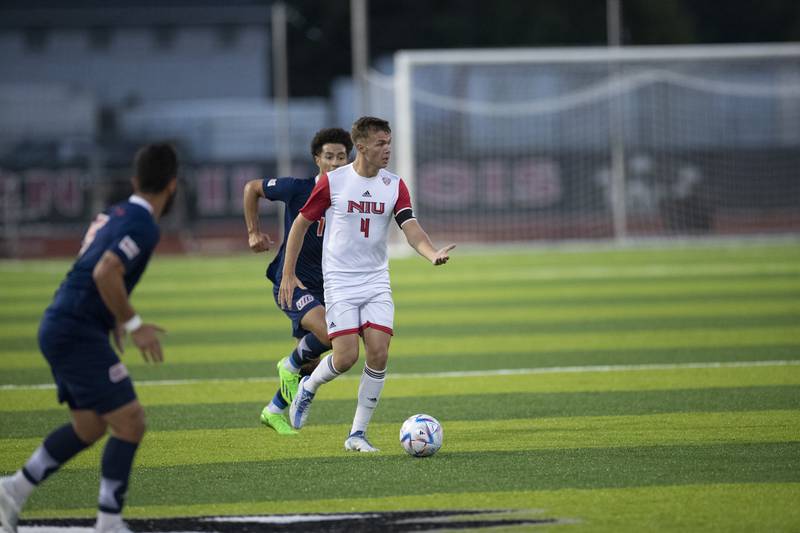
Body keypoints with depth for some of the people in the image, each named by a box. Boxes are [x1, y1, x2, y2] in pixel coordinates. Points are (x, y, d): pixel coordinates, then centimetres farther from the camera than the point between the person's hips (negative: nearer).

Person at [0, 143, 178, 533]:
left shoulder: (114, 215, 14)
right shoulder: (143, 225, -15)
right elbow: (105, 273, -26)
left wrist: (115, 319, 24)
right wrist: (133, 325, -19)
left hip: (60, 329, 10)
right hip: (77, 335, -10)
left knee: (88, 427, 17)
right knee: (130, 422, -9)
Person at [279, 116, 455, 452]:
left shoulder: (394, 185, 1)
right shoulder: (332, 181, -6)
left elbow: (411, 228, -10)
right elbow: (301, 223, 3)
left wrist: (432, 254, -32)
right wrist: (288, 275, 1)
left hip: (377, 282, 3)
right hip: (340, 282, -3)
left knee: (378, 354, -8)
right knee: (346, 357, -12)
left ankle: (357, 434, 4)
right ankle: (308, 389, 22)